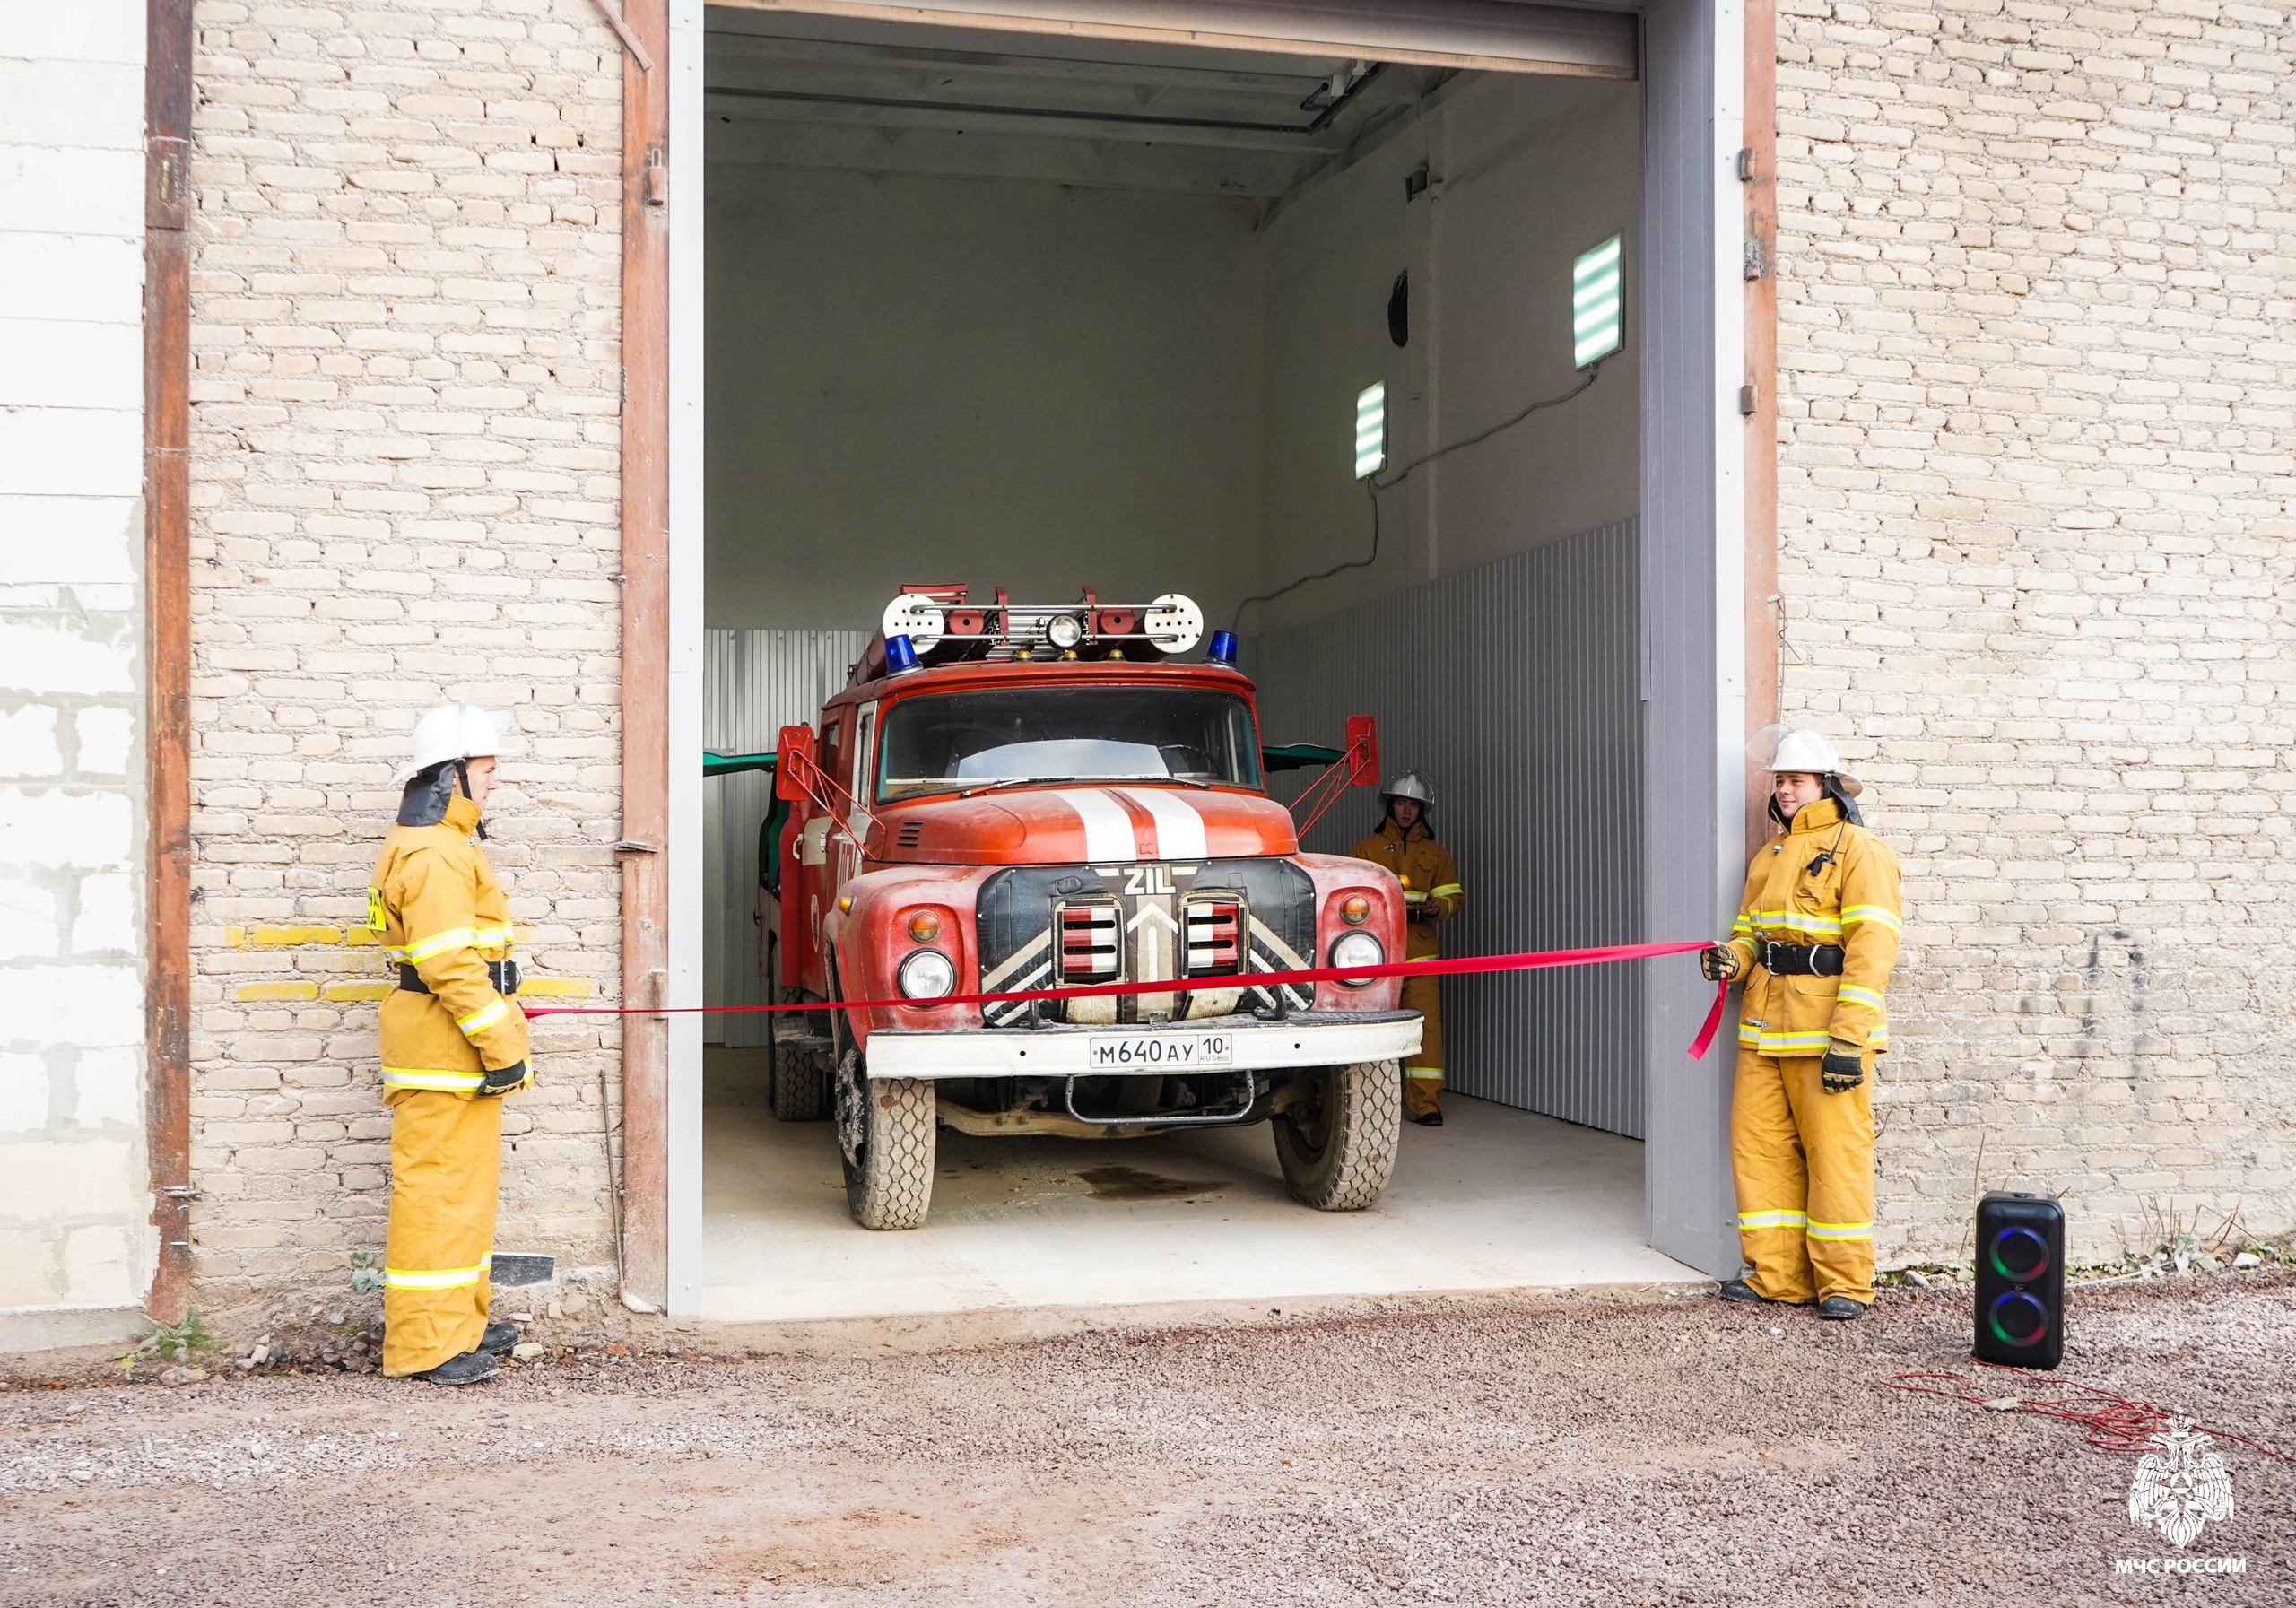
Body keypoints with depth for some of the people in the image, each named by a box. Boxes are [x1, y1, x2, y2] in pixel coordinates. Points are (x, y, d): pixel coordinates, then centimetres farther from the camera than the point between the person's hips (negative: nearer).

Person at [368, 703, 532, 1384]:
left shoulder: (444, 844, 19)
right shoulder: (433, 855, -17)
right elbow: (450, 965, -24)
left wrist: (497, 1037, 25)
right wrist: (501, 1045, -22)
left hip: (455, 1048, 11)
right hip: (445, 1047, -11)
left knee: (464, 1184, 17)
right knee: (439, 1187, -7)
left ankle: (461, 1321, 28)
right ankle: (425, 1342, -1)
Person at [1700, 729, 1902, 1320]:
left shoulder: (1858, 850, -5)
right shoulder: (1769, 855, 20)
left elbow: (1873, 945, -13)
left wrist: (1848, 1036, -19)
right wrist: (1732, 957, 0)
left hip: (1828, 1027, -7)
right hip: (1765, 1026, 7)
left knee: (1836, 1151, -4)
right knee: (1759, 1145, 6)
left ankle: (1843, 1282, 6)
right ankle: (1777, 1275, 15)